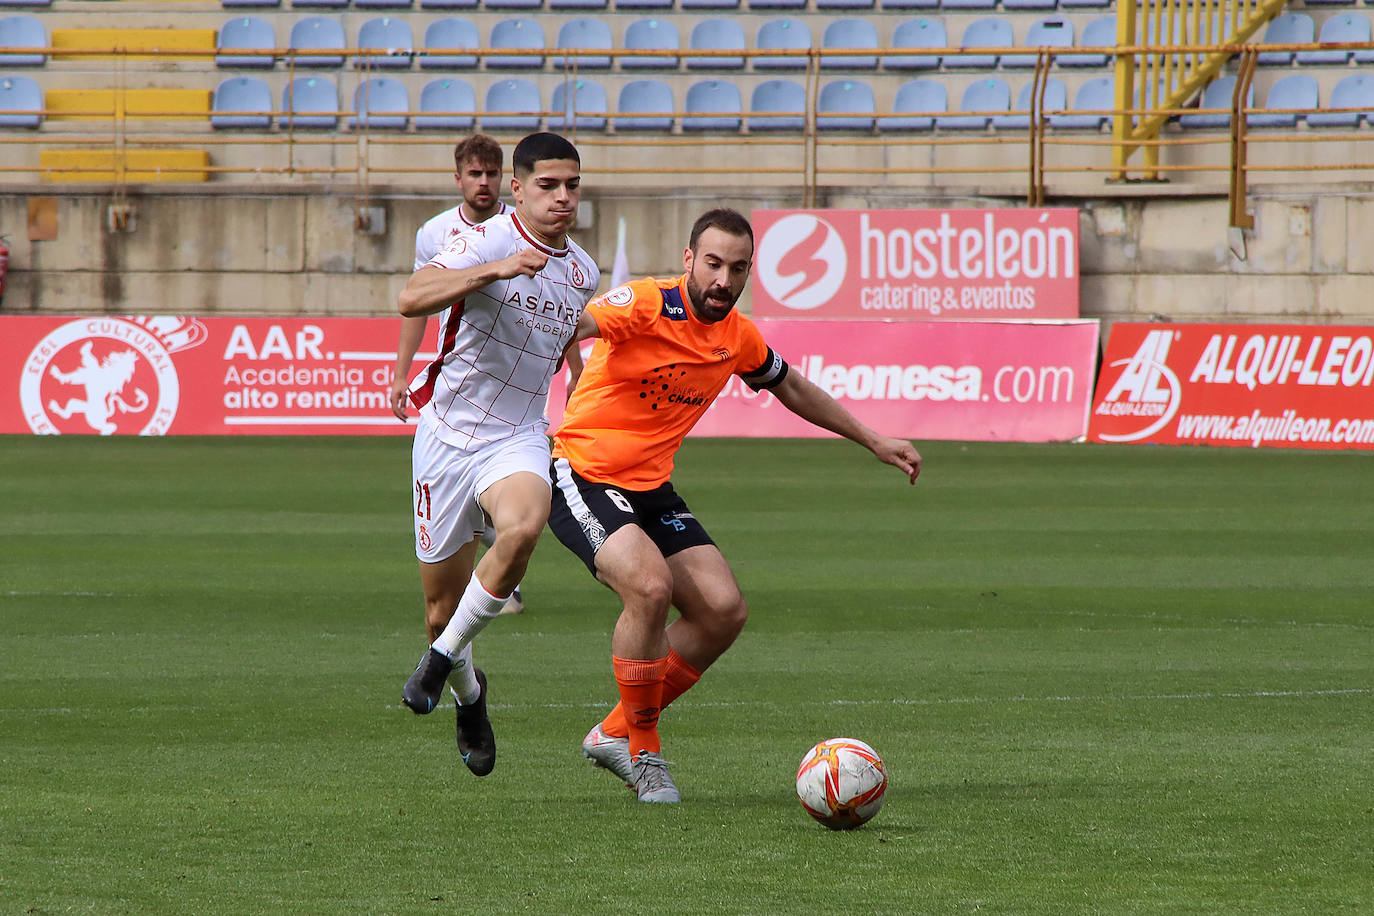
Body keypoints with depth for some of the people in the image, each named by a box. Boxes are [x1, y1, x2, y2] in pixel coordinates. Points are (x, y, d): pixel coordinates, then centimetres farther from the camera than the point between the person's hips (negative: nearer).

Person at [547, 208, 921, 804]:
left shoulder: (738, 337, 4)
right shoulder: (647, 306, -18)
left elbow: (792, 389, 23)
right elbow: (575, 325, -36)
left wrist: (874, 442, 28)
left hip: (650, 488, 7)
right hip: (581, 475, -7)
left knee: (724, 611, -5)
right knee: (650, 586, -30)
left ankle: (614, 734, 11)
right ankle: (641, 751, -11)